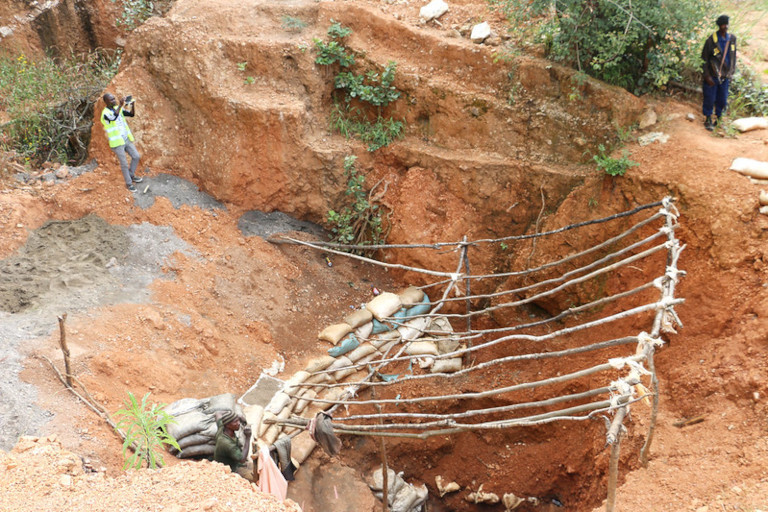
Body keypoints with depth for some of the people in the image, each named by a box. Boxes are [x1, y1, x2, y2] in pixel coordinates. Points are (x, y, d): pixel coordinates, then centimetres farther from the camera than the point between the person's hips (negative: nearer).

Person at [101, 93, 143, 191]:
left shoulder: (117, 109, 5)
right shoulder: (105, 113, -17)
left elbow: (132, 114, 0)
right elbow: (113, 118, -39)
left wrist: (133, 105, -18)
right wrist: (120, 105, -45)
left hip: (126, 139, 7)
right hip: (117, 143, -7)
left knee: (136, 156, 11)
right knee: (124, 164, 0)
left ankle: (131, 175, 32)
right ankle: (128, 183, 16)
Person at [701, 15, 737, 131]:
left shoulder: (732, 39, 2)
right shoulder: (711, 40, -12)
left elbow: (733, 56, 14)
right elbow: (704, 58, -7)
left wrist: (731, 72, 10)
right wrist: (707, 76, -10)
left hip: (725, 76, 4)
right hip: (712, 76, -4)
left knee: (722, 100, 10)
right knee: (710, 99, 3)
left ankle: (718, 117, 29)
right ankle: (708, 119, 22)